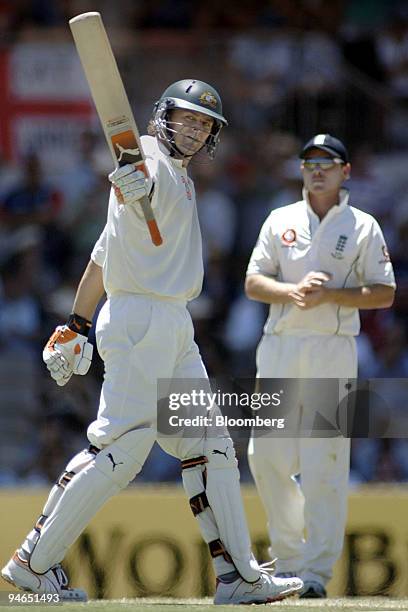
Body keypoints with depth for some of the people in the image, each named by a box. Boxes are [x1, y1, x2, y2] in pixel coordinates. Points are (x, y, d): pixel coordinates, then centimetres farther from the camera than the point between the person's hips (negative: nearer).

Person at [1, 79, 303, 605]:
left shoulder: (180, 178, 20)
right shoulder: (150, 164, -9)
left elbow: (106, 251, 23)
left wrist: (77, 325, 23)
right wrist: (130, 187, -61)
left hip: (175, 327, 10)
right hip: (140, 320, -10)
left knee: (209, 446, 9)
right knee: (121, 446, -12)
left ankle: (237, 575, 10)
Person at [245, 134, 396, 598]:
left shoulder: (363, 227, 5)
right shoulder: (280, 221, 13)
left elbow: (384, 294, 0)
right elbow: (253, 284, 8)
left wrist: (329, 294, -14)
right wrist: (293, 290, -12)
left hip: (333, 351, -3)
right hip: (278, 347, 3)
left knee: (324, 463, -10)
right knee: (266, 455, 1)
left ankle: (316, 571, -9)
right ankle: (288, 557, 17)